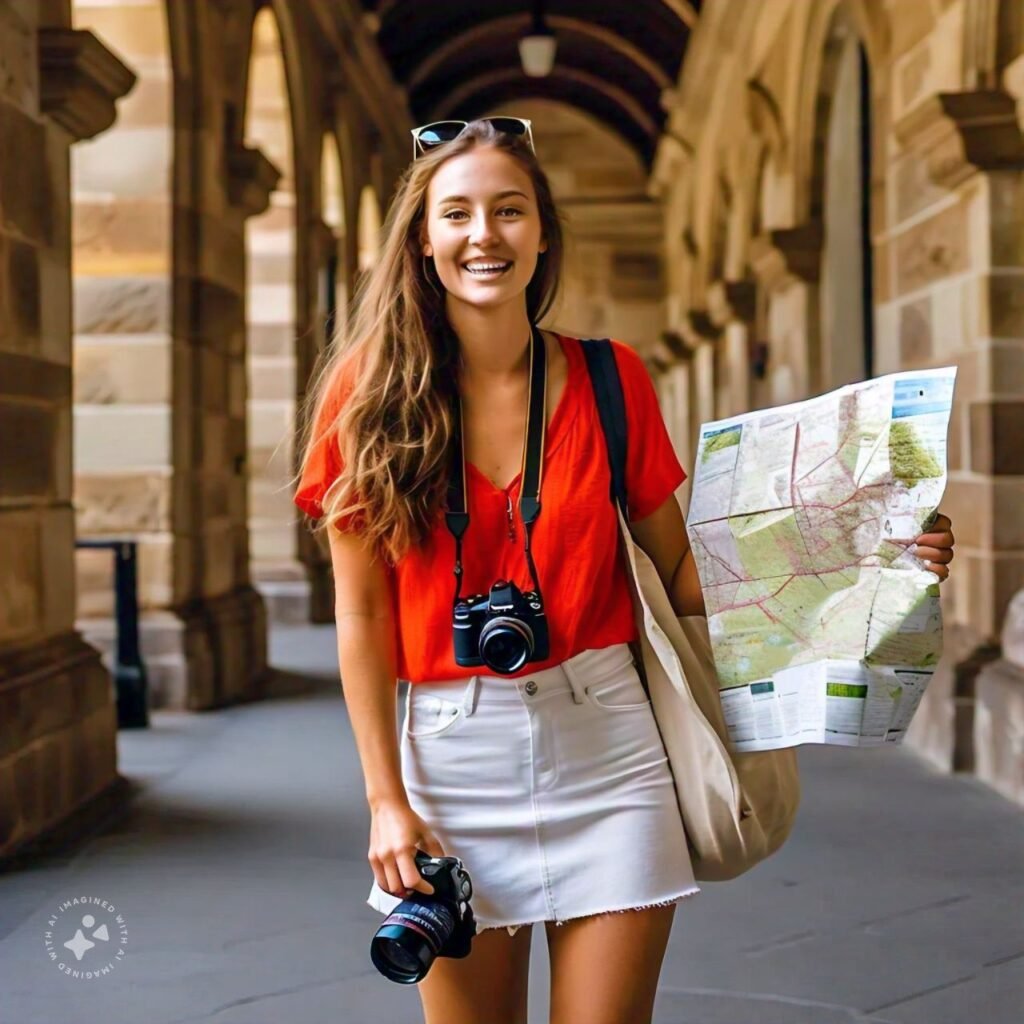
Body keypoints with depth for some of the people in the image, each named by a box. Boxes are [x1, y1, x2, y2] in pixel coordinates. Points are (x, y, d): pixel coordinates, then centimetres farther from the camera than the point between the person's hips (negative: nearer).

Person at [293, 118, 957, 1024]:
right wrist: (386, 800, -6)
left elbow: (682, 572, 6)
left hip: (606, 747, 1)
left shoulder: (610, 379, 2)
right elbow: (361, 614, -2)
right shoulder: (372, 389, -2)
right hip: (452, 753, -1)